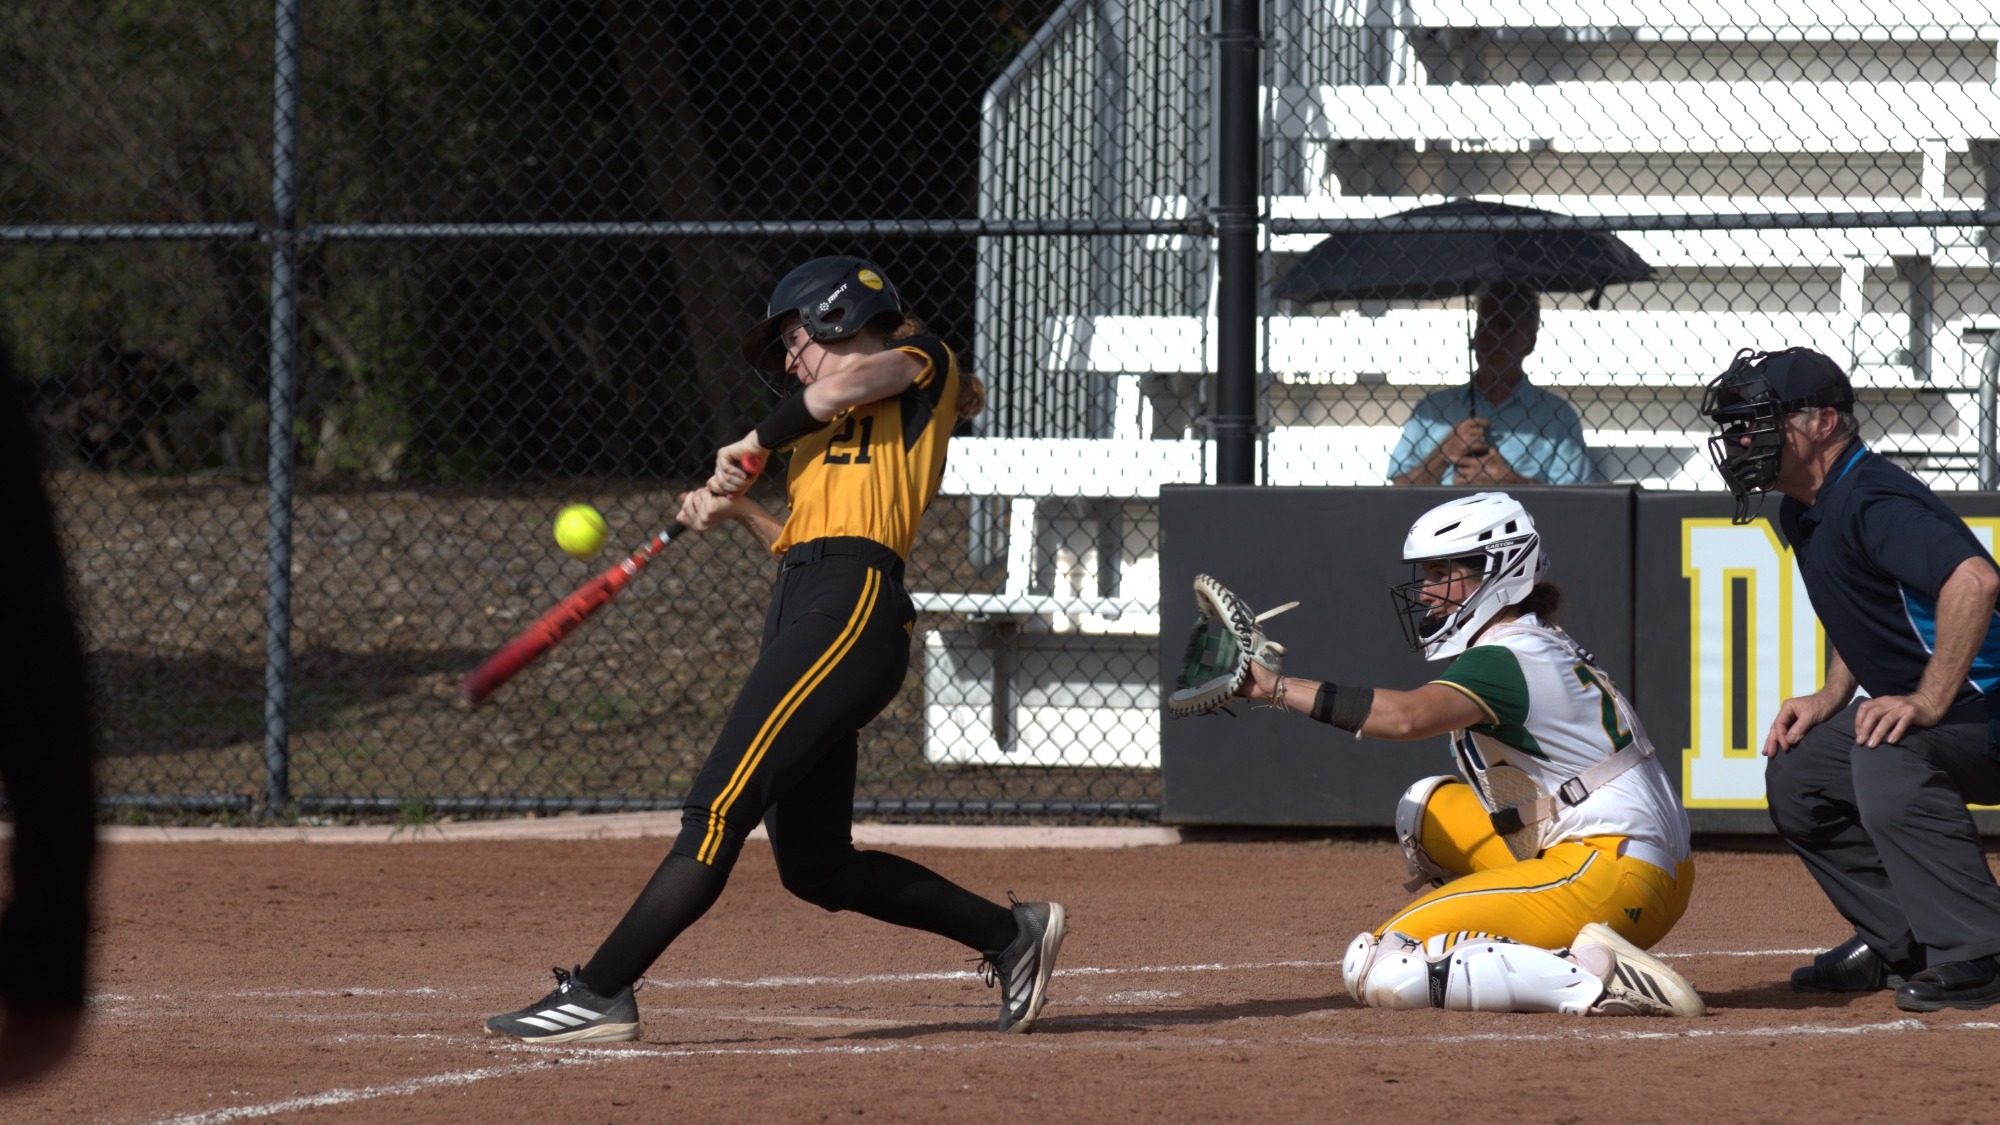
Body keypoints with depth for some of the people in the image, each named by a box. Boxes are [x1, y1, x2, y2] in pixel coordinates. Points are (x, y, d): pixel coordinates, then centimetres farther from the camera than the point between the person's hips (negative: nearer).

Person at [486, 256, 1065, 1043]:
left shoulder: (925, 364, 8)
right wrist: (738, 511, 11)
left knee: (719, 809, -16)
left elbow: (849, 382, -12)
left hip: (853, 610, -10)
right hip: (799, 616, 10)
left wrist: (755, 446, 1)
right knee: (816, 868, 8)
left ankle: (599, 993, -21)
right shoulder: (825, 436, 31)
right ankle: (1011, 934, 20)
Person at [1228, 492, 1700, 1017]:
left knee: (1373, 968, -13)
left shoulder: (1507, 659, -13)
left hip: (1605, 876, -10)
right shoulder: (1546, 646, 18)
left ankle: (1592, 976, -20)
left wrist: (1278, 687, -29)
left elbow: (1408, 716, -31)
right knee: (1426, 805, 22)